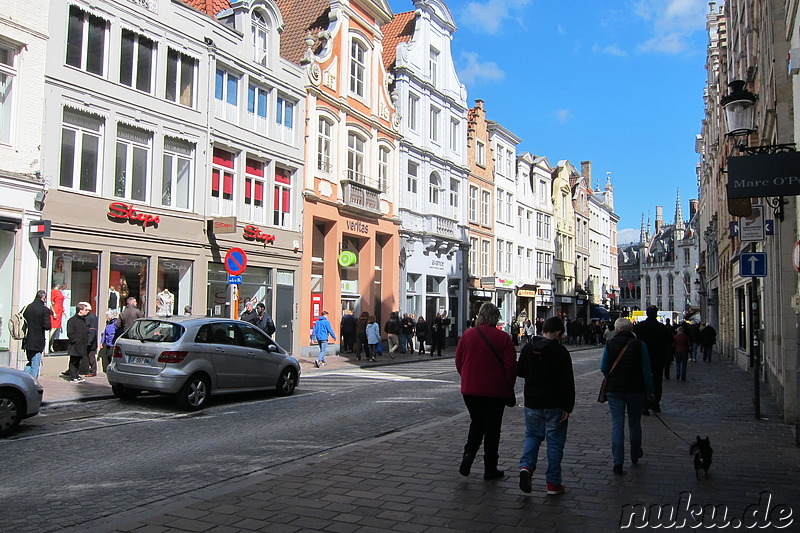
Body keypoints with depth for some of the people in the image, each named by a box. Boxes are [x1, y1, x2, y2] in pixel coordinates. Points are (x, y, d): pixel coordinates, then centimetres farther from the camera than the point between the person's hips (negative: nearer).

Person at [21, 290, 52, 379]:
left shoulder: (27, 307, 7)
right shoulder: (45, 309, -12)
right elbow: (47, 326, -16)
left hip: (27, 341, 6)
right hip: (37, 343, -6)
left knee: (30, 363, 22)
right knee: (35, 366, 0)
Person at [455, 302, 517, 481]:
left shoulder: (467, 335, -2)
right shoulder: (502, 337, -10)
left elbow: (458, 361, 4)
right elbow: (510, 365, -9)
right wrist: (509, 386, 5)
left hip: (470, 389, 3)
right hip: (495, 391, -2)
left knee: (476, 423, 20)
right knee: (492, 428, 9)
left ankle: (469, 453, -2)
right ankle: (490, 469, 15)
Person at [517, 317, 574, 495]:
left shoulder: (527, 348, 2)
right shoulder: (561, 352, -12)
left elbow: (520, 372, 12)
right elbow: (567, 383, -13)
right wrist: (568, 407, -9)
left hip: (532, 402, 4)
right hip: (554, 405, -4)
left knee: (532, 435, 18)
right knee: (555, 442, 7)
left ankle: (526, 465, -6)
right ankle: (553, 483, 11)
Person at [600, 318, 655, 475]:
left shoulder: (610, 344, -3)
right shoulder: (639, 345, -6)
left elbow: (603, 368, 1)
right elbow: (646, 370, -6)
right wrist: (649, 391, 2)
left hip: (614, 390, 0)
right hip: (636, 390, 0)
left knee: (617, 424, 1)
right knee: (635, 423, 17)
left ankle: (618, 462, -6)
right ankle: (635, 455, 35)